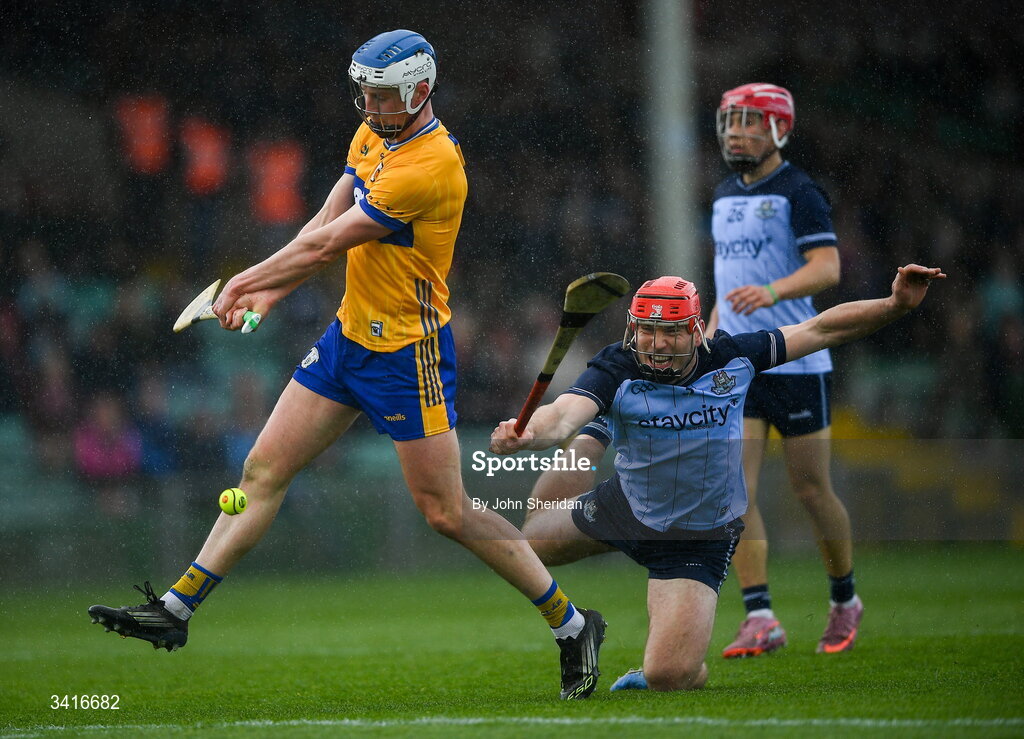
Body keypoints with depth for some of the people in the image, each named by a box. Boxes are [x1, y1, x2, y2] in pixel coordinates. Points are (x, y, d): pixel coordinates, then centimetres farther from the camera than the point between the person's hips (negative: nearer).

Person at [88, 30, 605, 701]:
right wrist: (268, 293, 1)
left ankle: (572, 624, 8)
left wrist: (247, 281, -5)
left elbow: (326, 245, -17)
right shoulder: (375, 136, 6)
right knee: (265, 471, 5)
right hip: (349, 336, 8)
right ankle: (176, 609, 9)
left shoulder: (430, 166, -24)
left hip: (408, 353, -8)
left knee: (446, 512, -5)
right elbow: (325, 224, 13)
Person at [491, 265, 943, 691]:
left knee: (667, 676, -12)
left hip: (698, 541, -2)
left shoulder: (731, 359, -14)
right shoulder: (616, 372, -20)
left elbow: (821, 329, -6)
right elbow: (564, 415, -38)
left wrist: (895, 306, -15)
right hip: (624, 509, 2)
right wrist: (525, 435, -61)